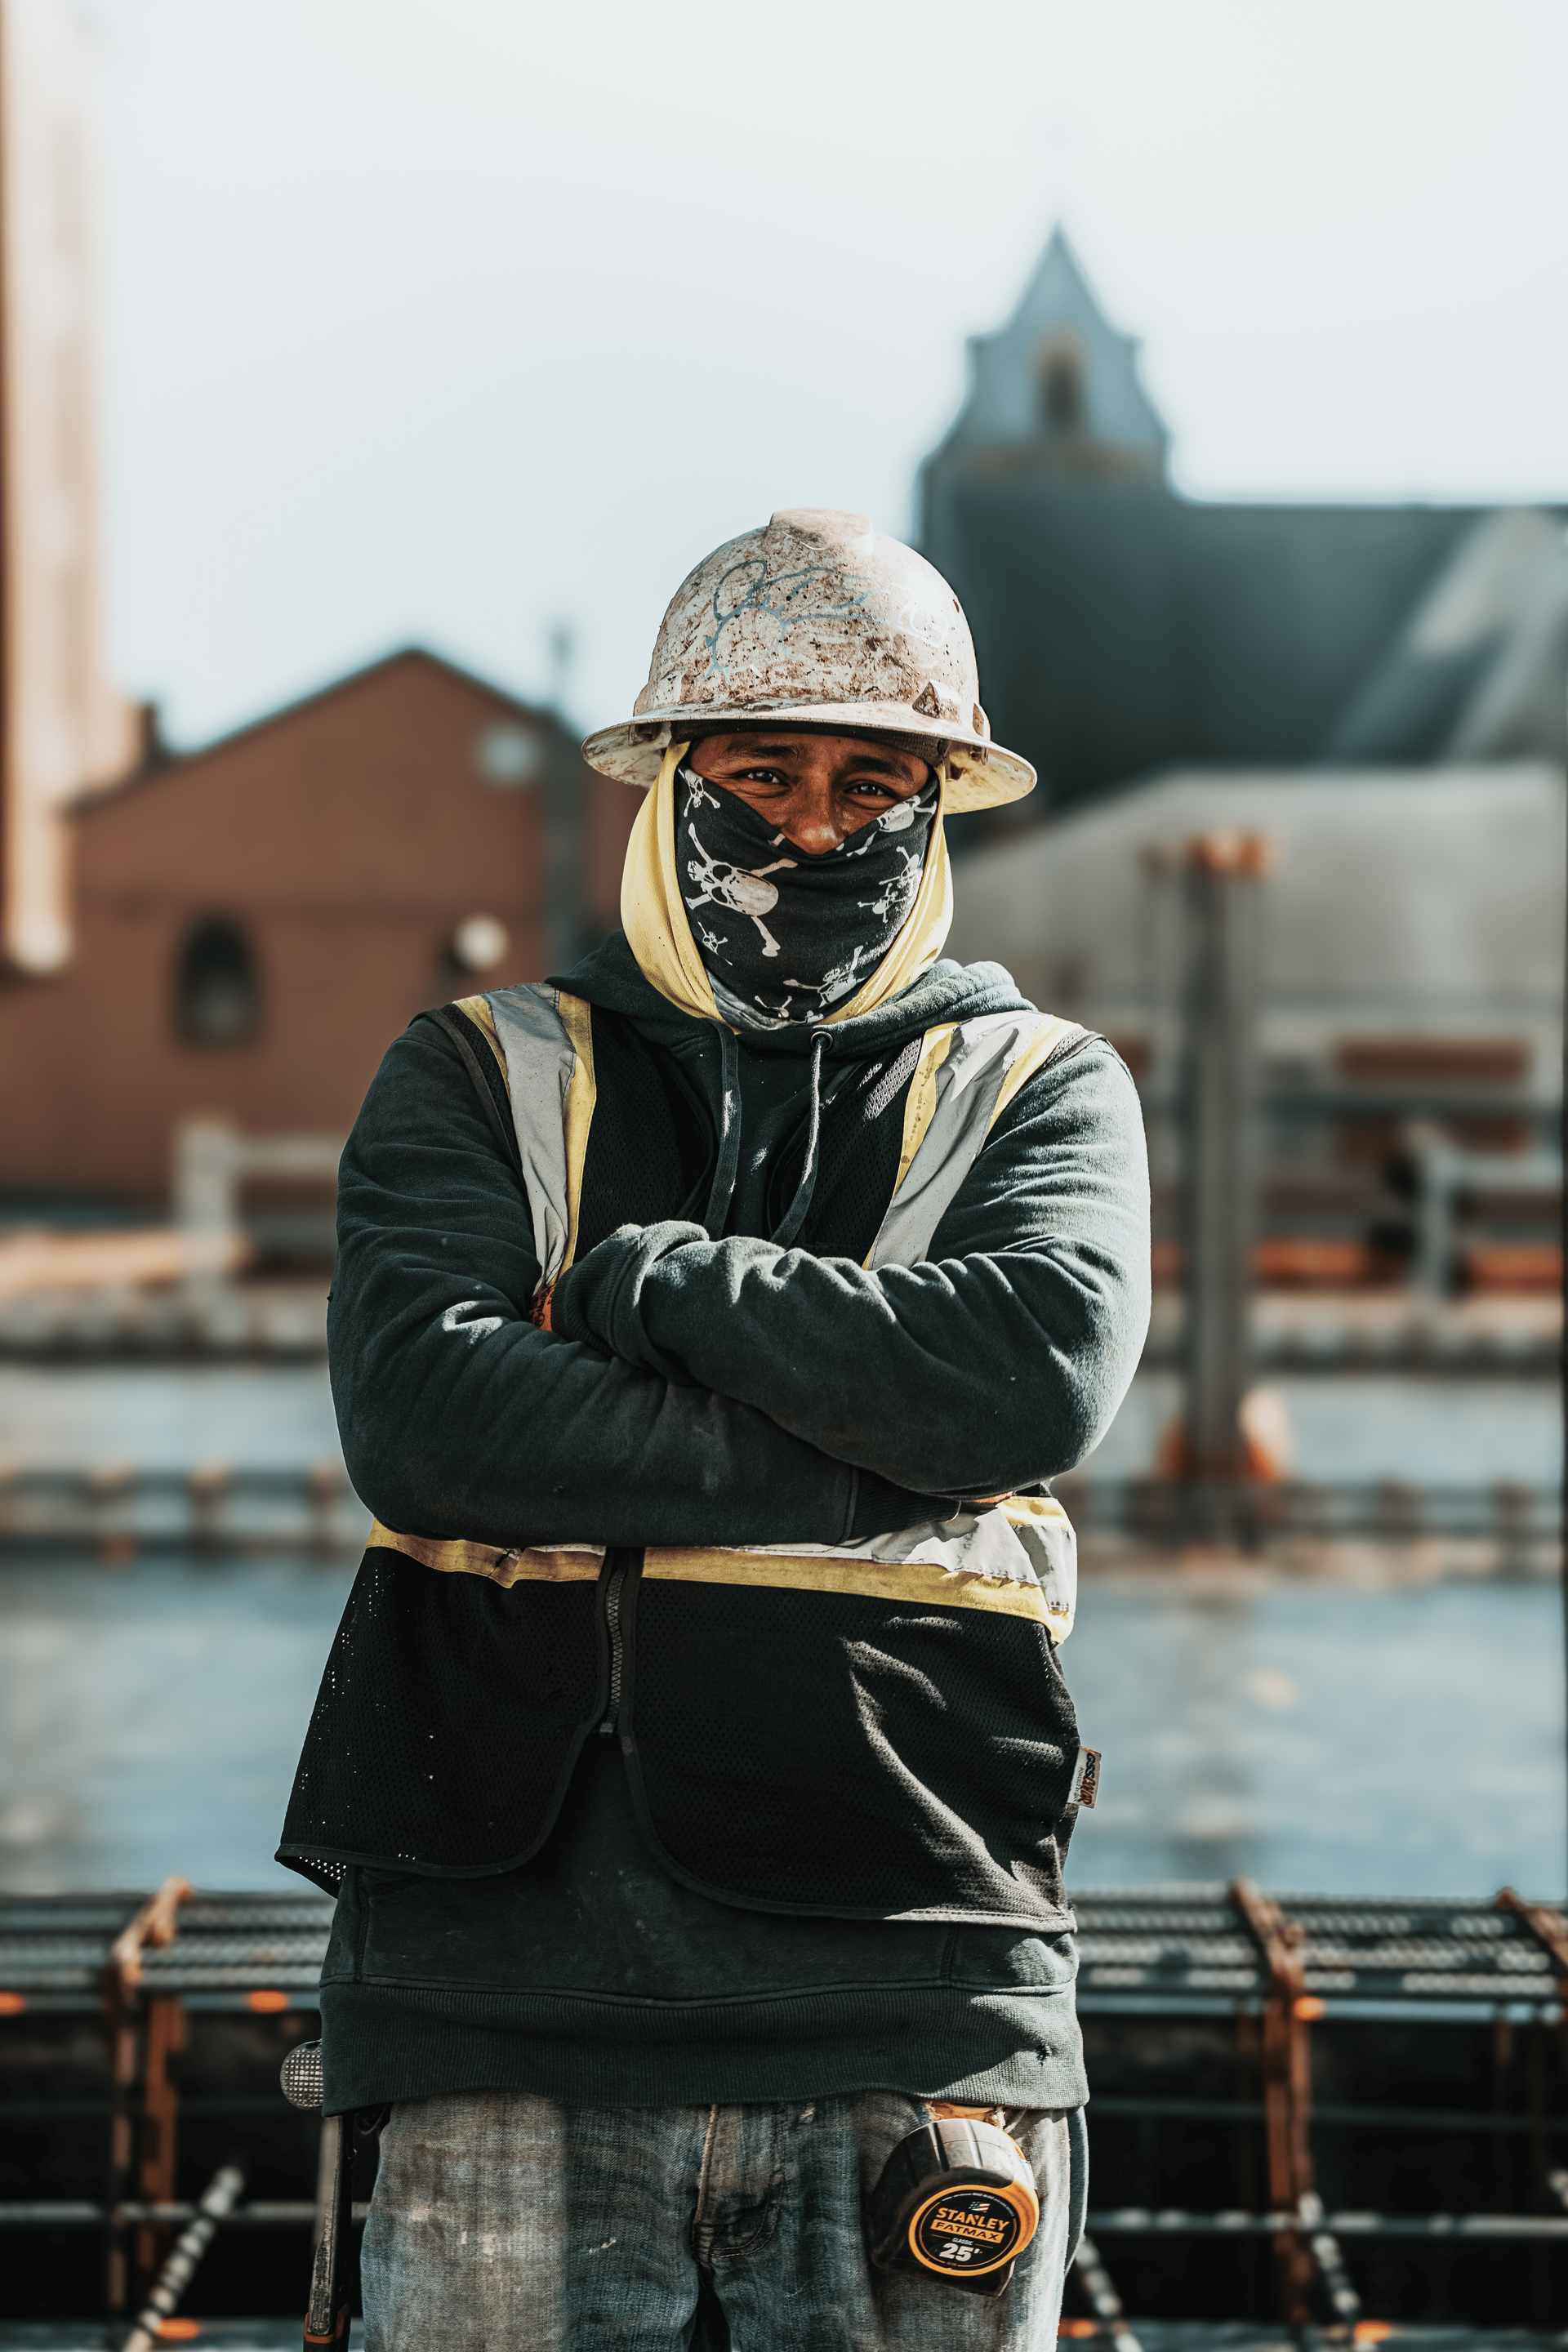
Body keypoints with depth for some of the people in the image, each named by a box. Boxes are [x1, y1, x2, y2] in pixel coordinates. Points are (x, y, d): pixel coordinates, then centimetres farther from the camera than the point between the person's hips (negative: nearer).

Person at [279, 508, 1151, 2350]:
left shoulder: (1041, 1093, 13)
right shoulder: (477, 1079, 12)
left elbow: (1041, 1370, -10)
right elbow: (425, 1419, -8)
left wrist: (646, 1279, -6)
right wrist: (882, 1460, -8)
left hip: (911, 2010, 0)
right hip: (513, 1996, 0)